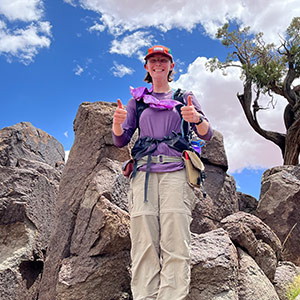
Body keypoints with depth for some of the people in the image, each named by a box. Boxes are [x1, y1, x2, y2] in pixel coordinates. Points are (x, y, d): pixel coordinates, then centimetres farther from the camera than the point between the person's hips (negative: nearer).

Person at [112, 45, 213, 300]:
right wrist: (117, 123, -4)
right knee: (144, 244, -10)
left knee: (175, 243, -15)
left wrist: (196, 118, -10)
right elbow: (121, 140, 19)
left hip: (176, 170, -1)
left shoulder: (184, 97, 22)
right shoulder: (138, 100, 25)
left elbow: (207, 135, 13)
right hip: (144, 171, 1)